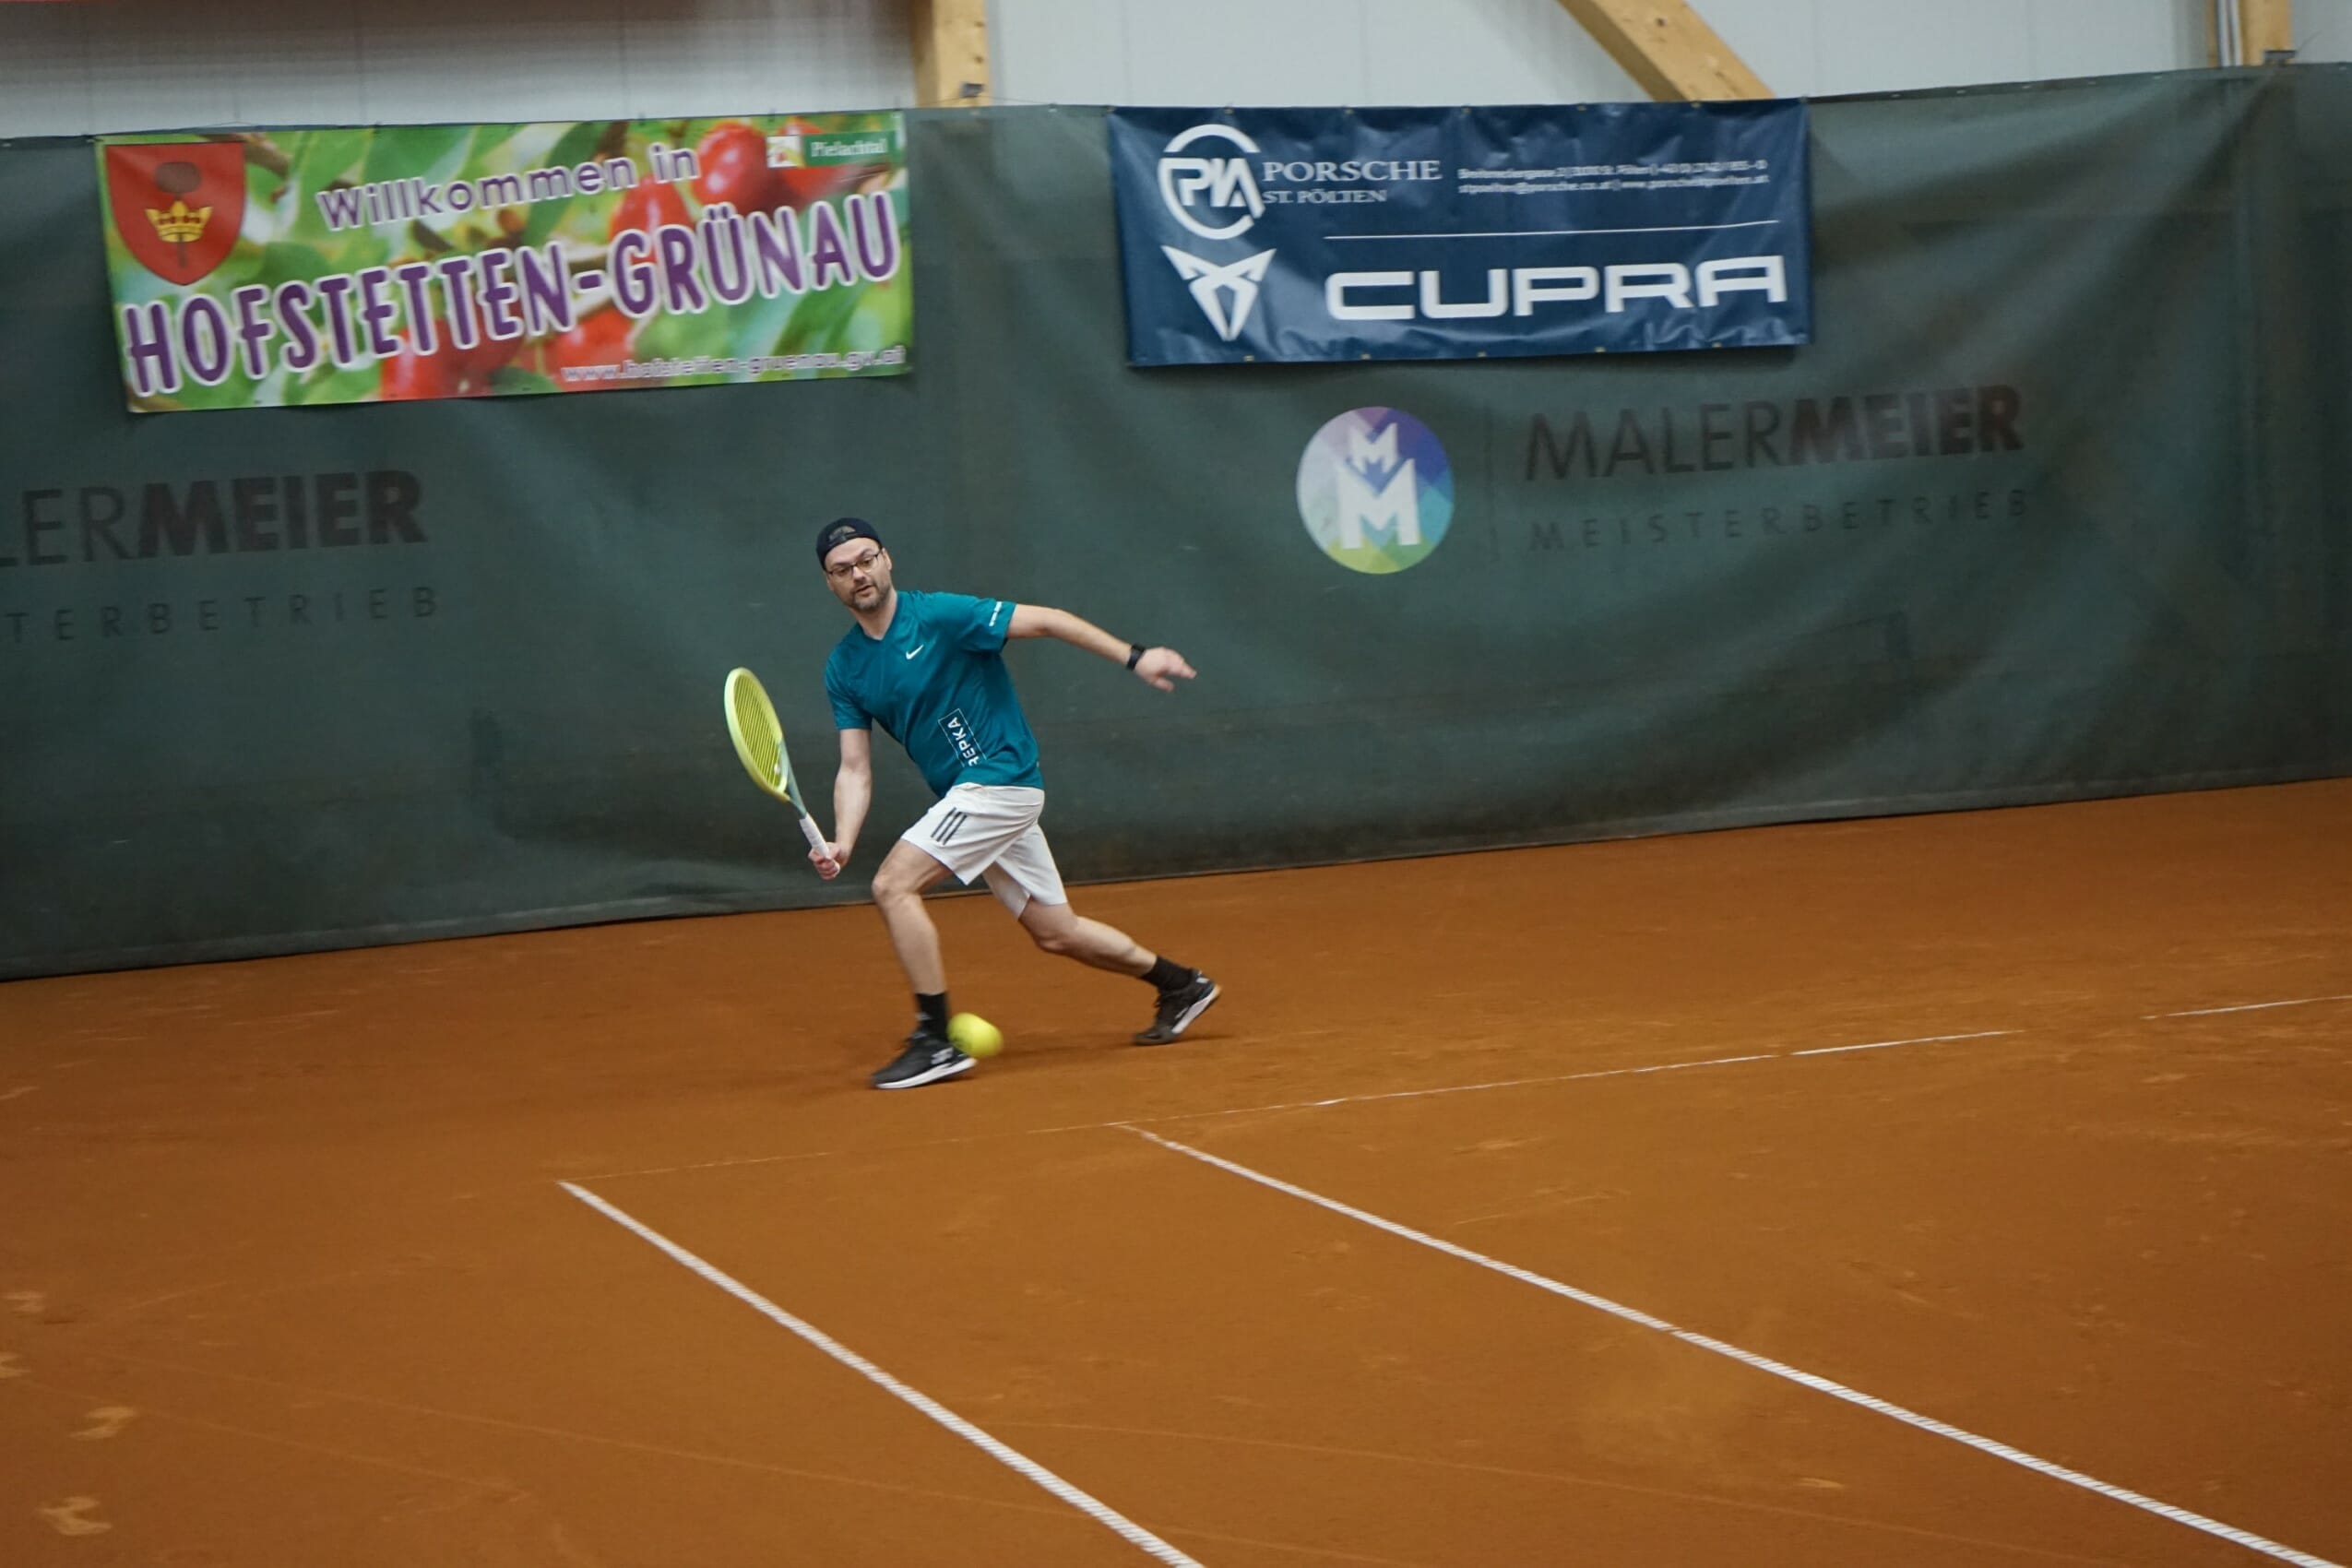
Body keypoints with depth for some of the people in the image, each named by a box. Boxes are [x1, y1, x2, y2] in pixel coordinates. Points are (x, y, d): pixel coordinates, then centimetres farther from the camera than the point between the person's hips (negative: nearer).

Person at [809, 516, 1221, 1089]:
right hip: (965, 797, 7)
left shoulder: (938, 615, -13)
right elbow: (855, 769, 4)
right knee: (1055, 932, 14)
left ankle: (936, 1041, -11)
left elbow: (1045, 620, -12)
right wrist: (841, 843, -13)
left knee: (894, 885, -18)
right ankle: (1180, 985, 32)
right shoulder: (843, 668, 6)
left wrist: (1133, 656, -18)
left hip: (999, 779, -7)